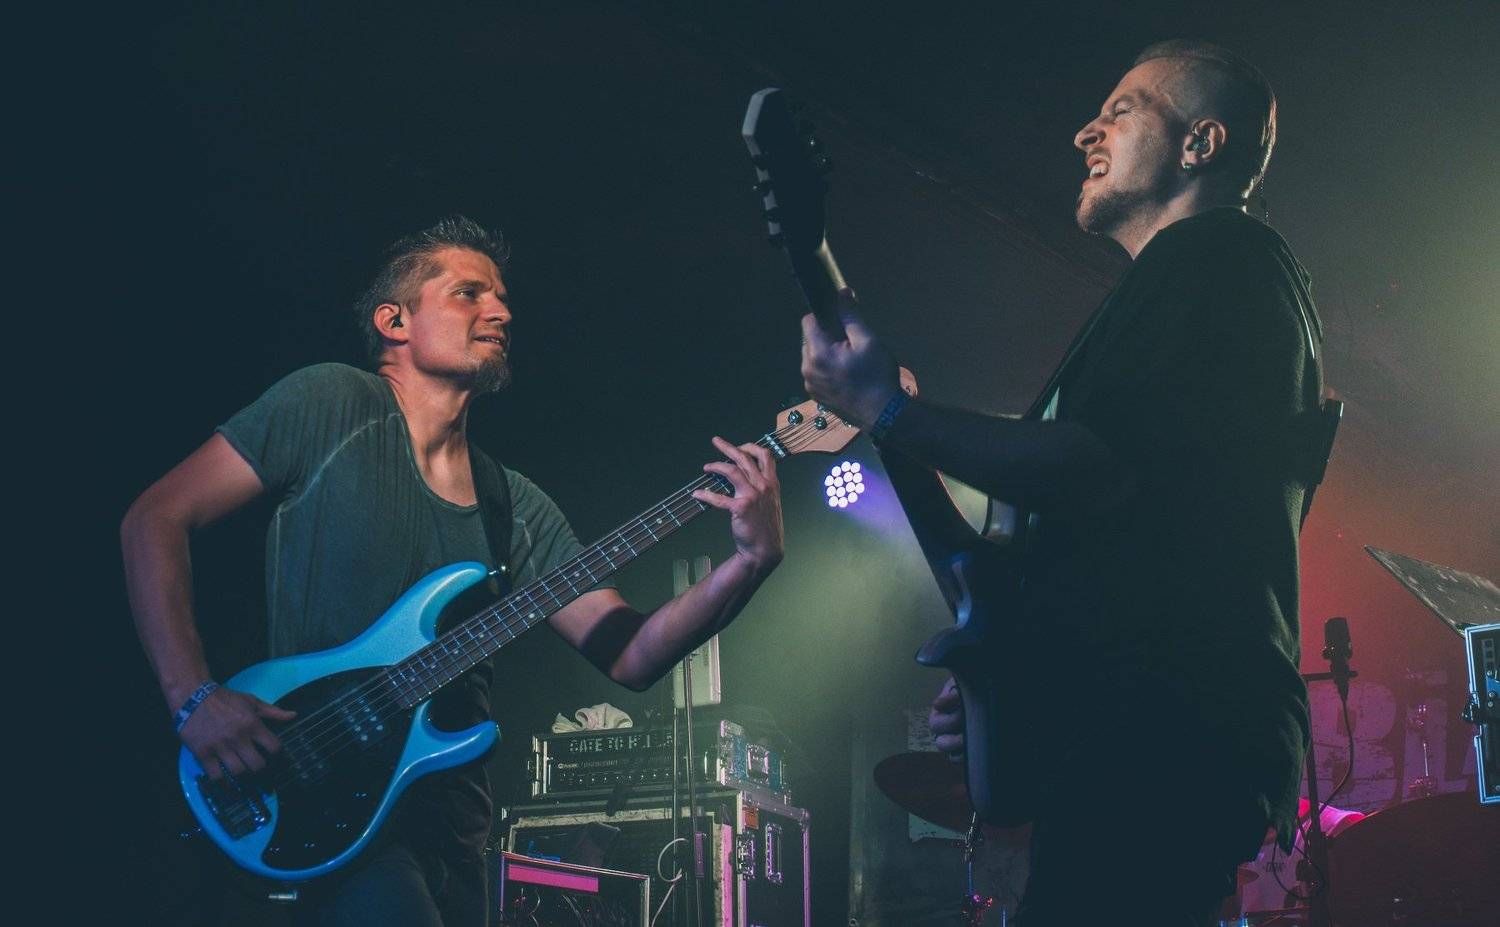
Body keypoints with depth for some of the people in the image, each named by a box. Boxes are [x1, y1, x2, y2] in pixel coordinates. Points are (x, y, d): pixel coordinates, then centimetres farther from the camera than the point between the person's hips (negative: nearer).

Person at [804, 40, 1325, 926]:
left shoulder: (1217, 259, -4)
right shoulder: (1255, 283, 29)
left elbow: (1103, 469, -20)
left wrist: (888, 412, -13)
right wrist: (1005, 675, 20)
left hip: (1161, 743, -11)